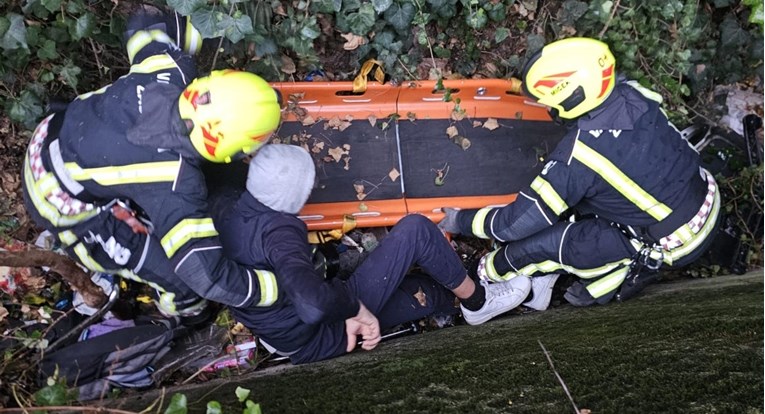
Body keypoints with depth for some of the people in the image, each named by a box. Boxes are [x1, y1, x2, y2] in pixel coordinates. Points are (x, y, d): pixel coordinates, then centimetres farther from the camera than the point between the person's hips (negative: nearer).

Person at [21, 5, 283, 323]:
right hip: (63, 207, -6)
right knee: (185, 275, -5)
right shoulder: (176, 186, -38)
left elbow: (145, 21, -1)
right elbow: (210, 274, -35)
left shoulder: (171, 71, -24)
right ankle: (182, 309, 29)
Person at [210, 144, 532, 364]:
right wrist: (356, 307, -32)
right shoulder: (278, 231, -33)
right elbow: (313, 303, -49)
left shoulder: (224, 205, -8)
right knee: (415, 230, -11)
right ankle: (477, 301, 10)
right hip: (320, 338, -9)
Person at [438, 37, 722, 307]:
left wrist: (461, 220, -4)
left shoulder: (579, 154, -28)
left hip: (676, 244, -7)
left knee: (534, 242, -9)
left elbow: (516, 224, -20)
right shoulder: (631, 94, -12)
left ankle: (489, 272, 21)